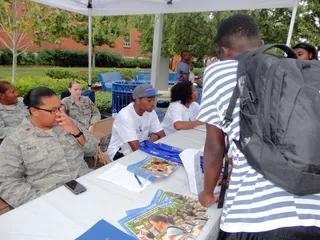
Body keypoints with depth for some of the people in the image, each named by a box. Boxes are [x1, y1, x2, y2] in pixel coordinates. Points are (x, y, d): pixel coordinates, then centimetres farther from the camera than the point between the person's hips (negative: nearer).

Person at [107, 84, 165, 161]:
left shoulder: (150, 112, -6)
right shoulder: (125, 116, -27)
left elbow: (162, 136, 1)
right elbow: (136, 148, -29)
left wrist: (154, 136, -18)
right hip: (120, 153, -6)